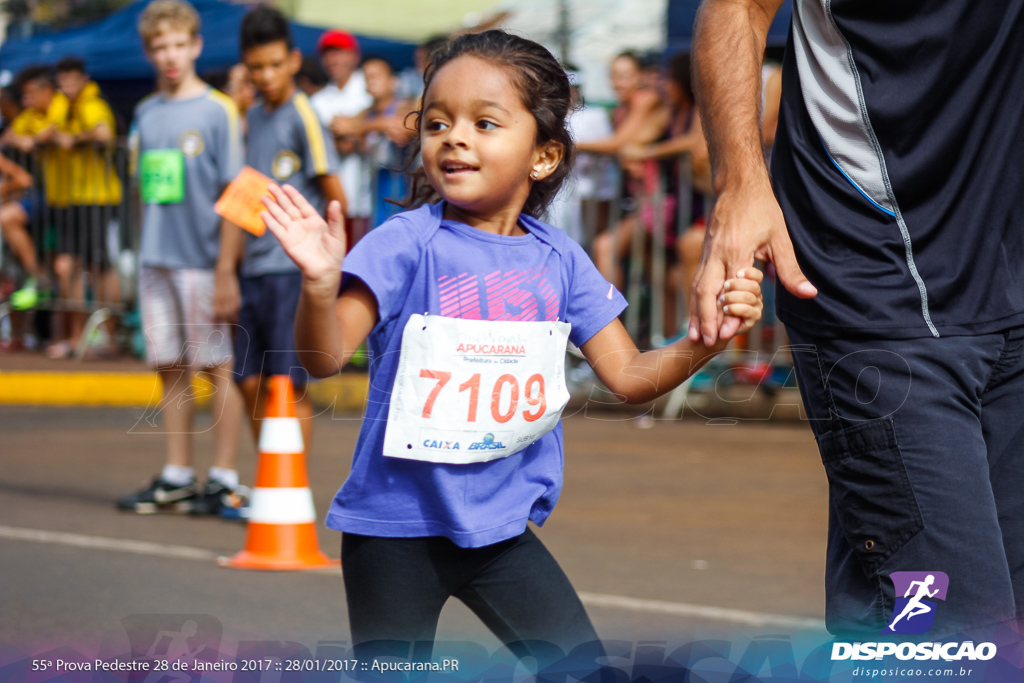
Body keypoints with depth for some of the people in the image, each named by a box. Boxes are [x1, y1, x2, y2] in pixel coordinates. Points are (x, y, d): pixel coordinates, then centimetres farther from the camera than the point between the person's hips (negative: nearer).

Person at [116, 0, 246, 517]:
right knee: (169, 368, 10)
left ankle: (225, 480, 6)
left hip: (202, 261, -5)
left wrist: (226, 270, -13)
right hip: (155, 261, 5)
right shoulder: (146, 113, 10)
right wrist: (147, 249, 10)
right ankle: (176, 477, 18)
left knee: (218, 367, 0)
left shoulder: (217, 111, -6)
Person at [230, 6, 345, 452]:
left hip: (292, 268, -8)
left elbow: (333, 192, -12)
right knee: (251, 381, 10)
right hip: (255, 266, 8)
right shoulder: (254, 116, 14)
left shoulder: (302, 115, -8)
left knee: (288, 384, -5)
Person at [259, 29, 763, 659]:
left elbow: (630, 376, 4)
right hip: (396, 520, -4)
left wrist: (707, 339, -13)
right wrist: (321, 284, -39)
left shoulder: (559, 259, 1)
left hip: (500, 525, 4)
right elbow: (325, 357, -19)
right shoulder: (408, 244, -12)